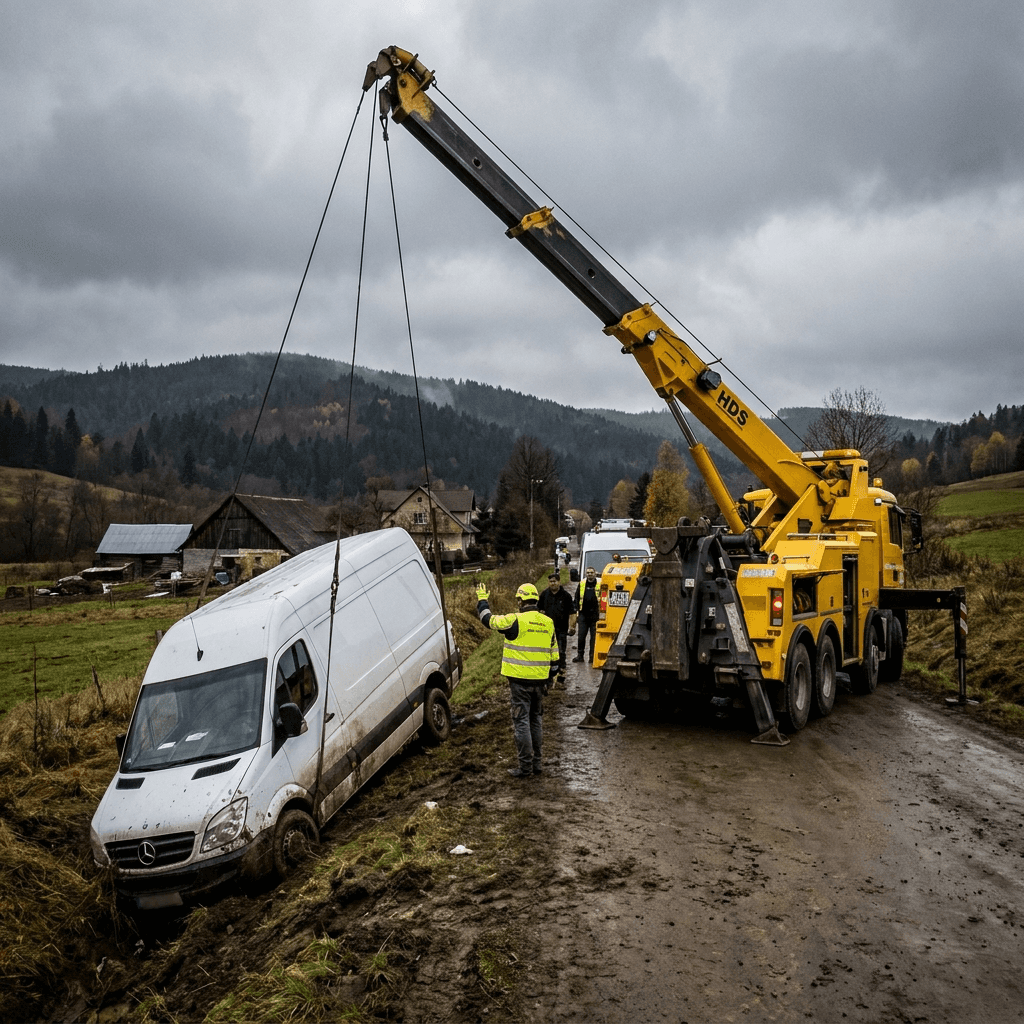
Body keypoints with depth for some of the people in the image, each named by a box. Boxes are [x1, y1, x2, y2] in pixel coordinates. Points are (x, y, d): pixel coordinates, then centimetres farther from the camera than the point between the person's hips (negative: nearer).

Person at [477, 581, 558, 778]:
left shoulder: (516, 620, -13)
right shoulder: (548, 623, 7)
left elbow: (489, 620, -2)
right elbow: (554, 654, 12)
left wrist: (482, 599, 15)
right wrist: (550, 678, 22)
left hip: (520, 680, -6)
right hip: (539, 680, 6)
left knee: (521, 721, 0)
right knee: (536, 720, 16)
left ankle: (525, 766, 3)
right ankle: (536, 763, 23)